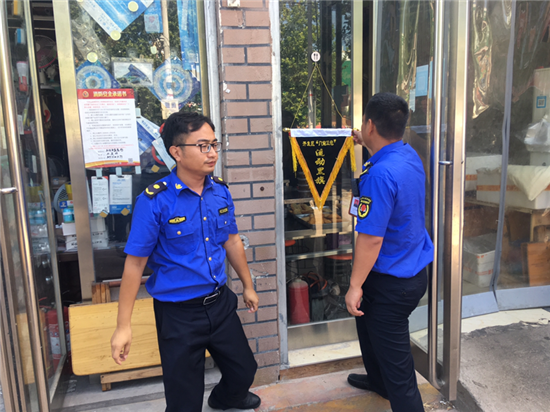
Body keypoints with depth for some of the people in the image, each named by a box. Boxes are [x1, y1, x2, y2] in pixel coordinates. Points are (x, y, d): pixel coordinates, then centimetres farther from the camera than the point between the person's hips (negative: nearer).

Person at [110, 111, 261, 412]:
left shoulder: (220, 191, -2)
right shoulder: (155, 201, -19)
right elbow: (135, 262, -14)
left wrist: (248, 285, 18)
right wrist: (123, 327, -11)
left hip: (220, 302, 5)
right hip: (179, 312, -5)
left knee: (244, 370, 23)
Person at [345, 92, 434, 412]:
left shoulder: (380, 174, -29)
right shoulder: (410, 155, 0)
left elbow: (371, 238, -29)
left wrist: (355, 286, -21)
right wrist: (369, 145, 34)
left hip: (392, 283, -10)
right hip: (415, 270, 10)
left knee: (396, 362, 4)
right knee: (368, 322, 32)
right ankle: (378, 380, 54)